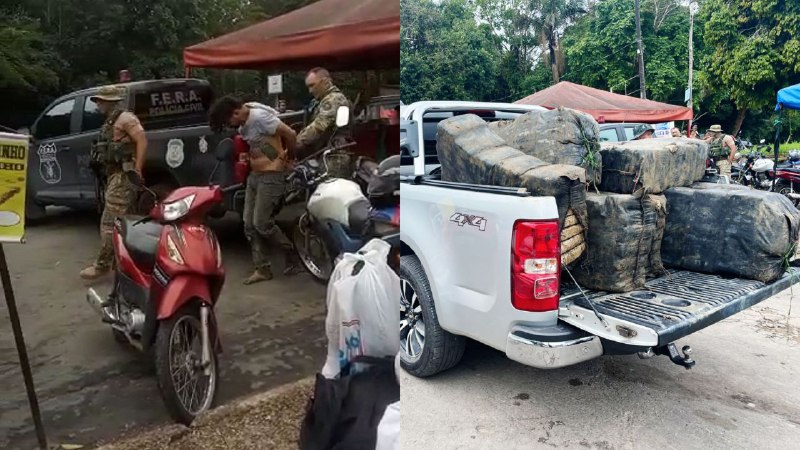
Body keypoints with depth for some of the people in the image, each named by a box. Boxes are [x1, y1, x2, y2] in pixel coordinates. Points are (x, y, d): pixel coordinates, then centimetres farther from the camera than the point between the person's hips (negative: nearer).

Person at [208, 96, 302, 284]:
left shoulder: (259, 117, -18)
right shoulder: (244, 125, 10)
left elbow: (291, 134, -18)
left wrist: (286, 156, -3)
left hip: (271, 176, -9)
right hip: (254, 175, 10)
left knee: (262, 224, -7)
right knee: (249, 224, 5)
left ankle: (293, 256, 12)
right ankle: (263, 268, 11)